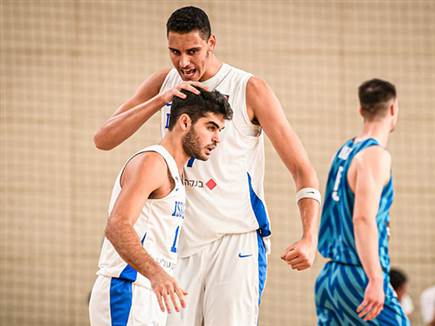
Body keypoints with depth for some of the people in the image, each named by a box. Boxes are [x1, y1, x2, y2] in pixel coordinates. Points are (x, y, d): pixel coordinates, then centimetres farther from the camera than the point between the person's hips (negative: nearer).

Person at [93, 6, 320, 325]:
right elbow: (103, 139, -1)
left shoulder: (249, 89, -6)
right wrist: (159, 100, -15)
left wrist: (309, 238, -22)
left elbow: (302, 168, -7)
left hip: (236, 242, -4)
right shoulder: (163, 84, 7)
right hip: (181, 244, 4)